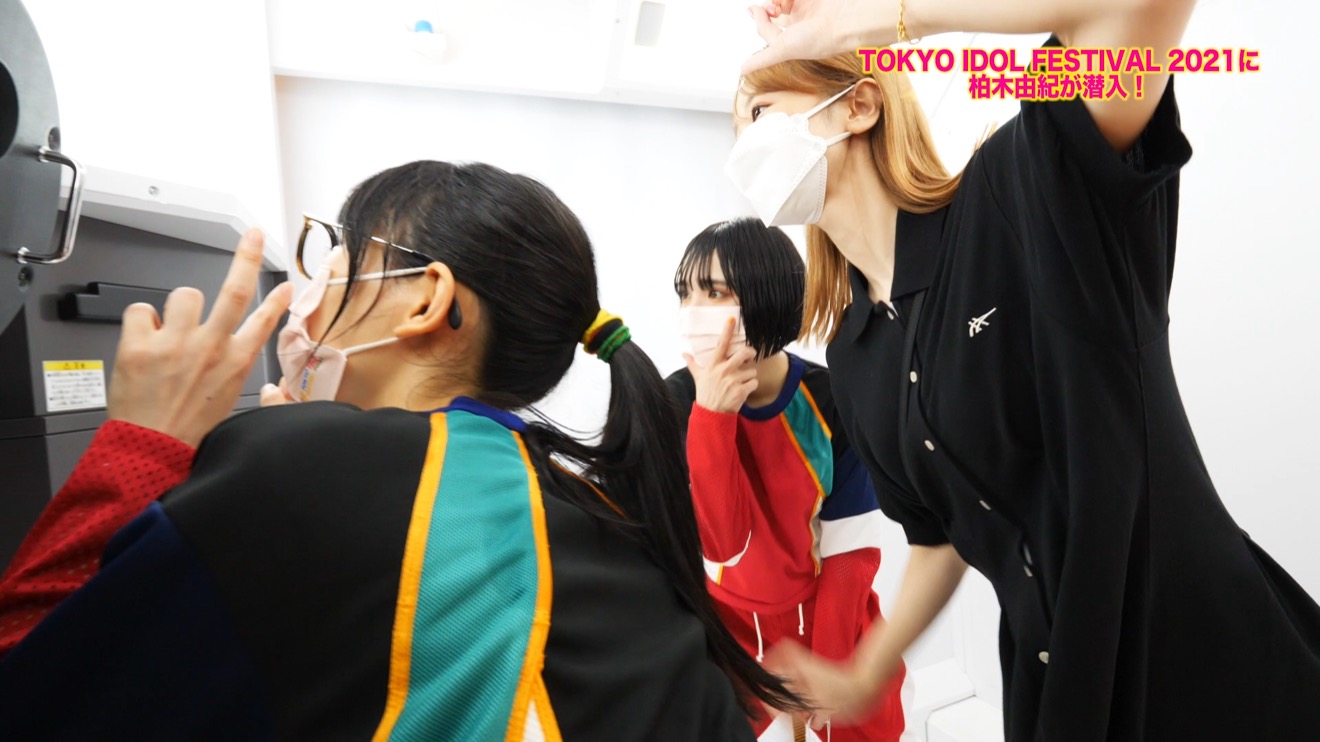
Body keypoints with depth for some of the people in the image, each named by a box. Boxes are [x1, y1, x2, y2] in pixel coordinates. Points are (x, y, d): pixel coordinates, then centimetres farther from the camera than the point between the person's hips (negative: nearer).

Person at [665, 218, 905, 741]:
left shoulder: (829, 400, -17)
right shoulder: (678, 401, -19)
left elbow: (851, 545, -11)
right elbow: (723, 542, -27)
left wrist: (826, 668, -13)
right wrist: (711, 415, -37)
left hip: (831, 612, 1)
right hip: (731, 622, 0)